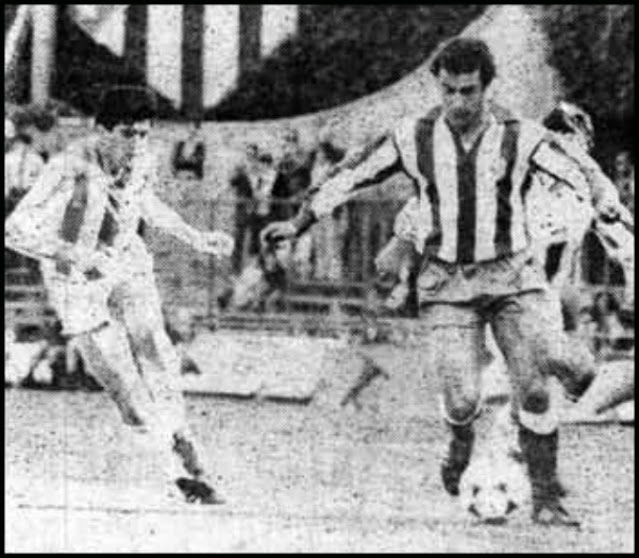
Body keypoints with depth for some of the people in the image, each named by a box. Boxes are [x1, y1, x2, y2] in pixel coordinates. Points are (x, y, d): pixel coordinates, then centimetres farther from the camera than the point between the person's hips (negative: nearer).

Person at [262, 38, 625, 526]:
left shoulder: (520, 137, -3)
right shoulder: (415, 138, 0)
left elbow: (581, 172, -10)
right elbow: (351, 176, 7)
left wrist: (608, 205, -32)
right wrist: (299, 223, 7)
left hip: (512, 276, 0)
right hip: (447, 284, 0)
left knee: (535, 390, -9)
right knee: (462, 400, -12)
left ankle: (545, 498, 5)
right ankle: (463, 444, 25)